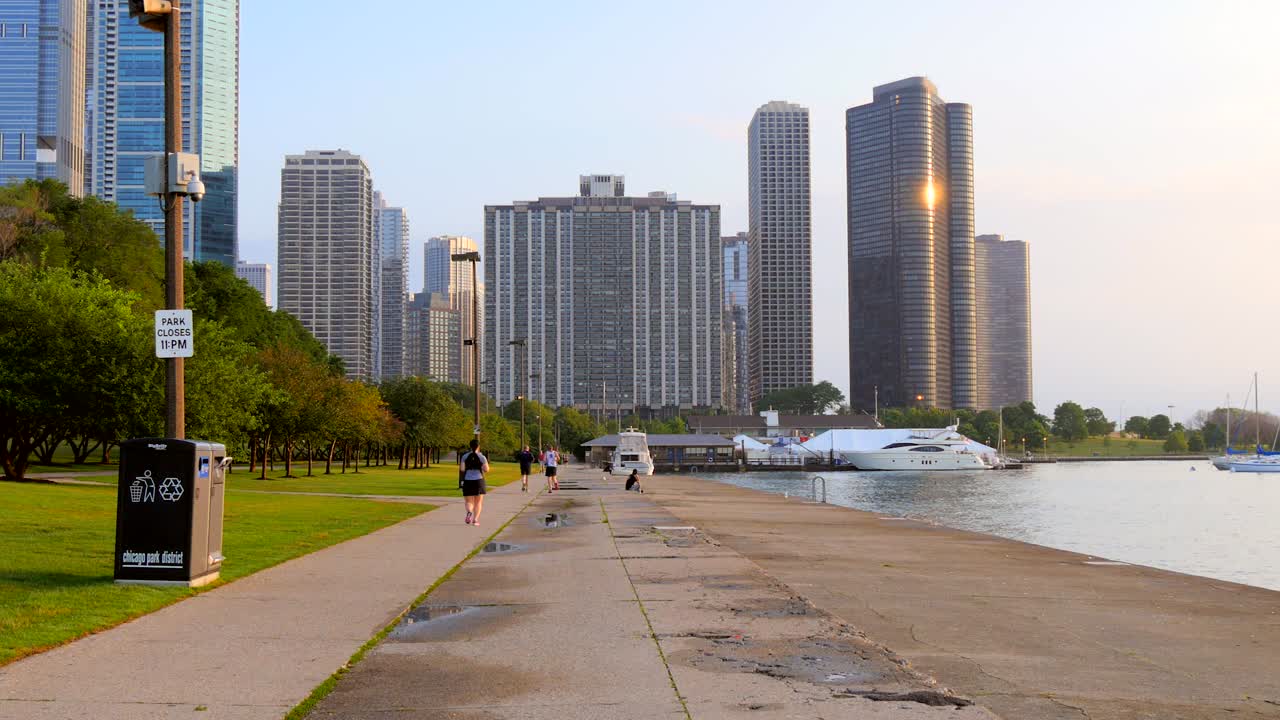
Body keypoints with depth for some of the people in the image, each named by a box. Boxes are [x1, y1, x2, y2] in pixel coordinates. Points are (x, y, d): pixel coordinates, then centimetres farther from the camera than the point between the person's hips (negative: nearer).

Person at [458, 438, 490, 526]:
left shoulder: (465, 457, 1)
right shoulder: (482, 457, -2)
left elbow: (462, 469, -8)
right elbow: (486, 470, -7)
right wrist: (486, 465, 11)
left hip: (467, 481, 1)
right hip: (479, 481, -1)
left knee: (469, 502, 7)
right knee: (478, 502, 12)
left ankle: (469, 512, -25)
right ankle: (475, 519, -1)